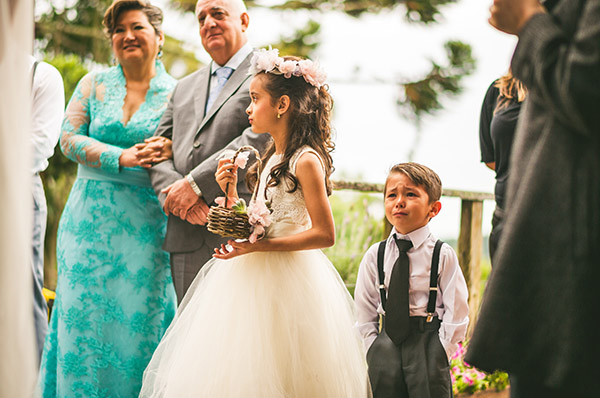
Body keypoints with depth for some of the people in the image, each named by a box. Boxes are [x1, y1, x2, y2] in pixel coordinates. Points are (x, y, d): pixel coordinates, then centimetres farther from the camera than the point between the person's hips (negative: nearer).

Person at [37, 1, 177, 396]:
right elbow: (69, 139, 0)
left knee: (139, 320, -1)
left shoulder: (176, 93, 4)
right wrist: (122, 158, -14)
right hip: (90, 219, 2)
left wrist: (168, 152, -21)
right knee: (84, 315, 2)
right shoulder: (93, 84, 9)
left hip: (146, 223, -2)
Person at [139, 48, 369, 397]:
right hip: (256, 278, 9)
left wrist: (259, 246, -22)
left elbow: (324, 234, -18)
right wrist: (231, 191, 3)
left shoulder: (305, 160, -12)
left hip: (286, 281, -9)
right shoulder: (271, 160, 15)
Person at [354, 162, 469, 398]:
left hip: (429, 340, -2)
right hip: (387, 341, 3)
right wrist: (374, 352, -1)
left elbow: (456, 314, -5)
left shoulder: (442, 255, -5)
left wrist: (437, 356, -10)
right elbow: (364, 313, 7)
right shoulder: (375, 256, 3)